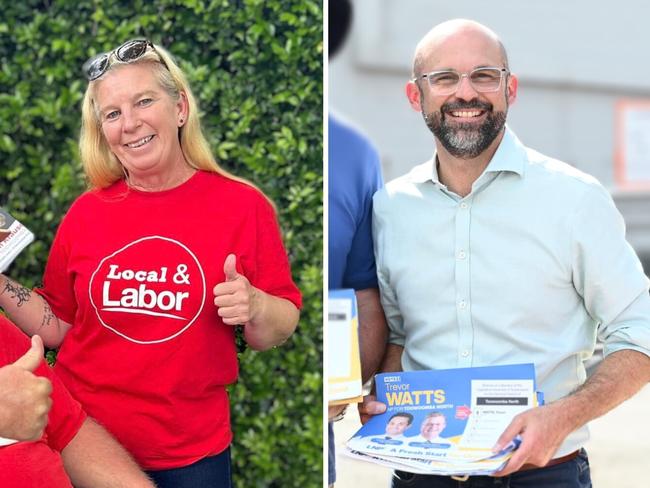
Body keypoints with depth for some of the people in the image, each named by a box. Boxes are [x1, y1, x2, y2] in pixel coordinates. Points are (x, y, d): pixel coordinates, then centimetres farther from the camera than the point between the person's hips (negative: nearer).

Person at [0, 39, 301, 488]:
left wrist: (256, 308, -21)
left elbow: (279, 331, -1)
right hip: (83, 440, 2)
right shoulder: (87, 212, 0)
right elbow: (57, 326, 8)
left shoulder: (244, 205, -8)